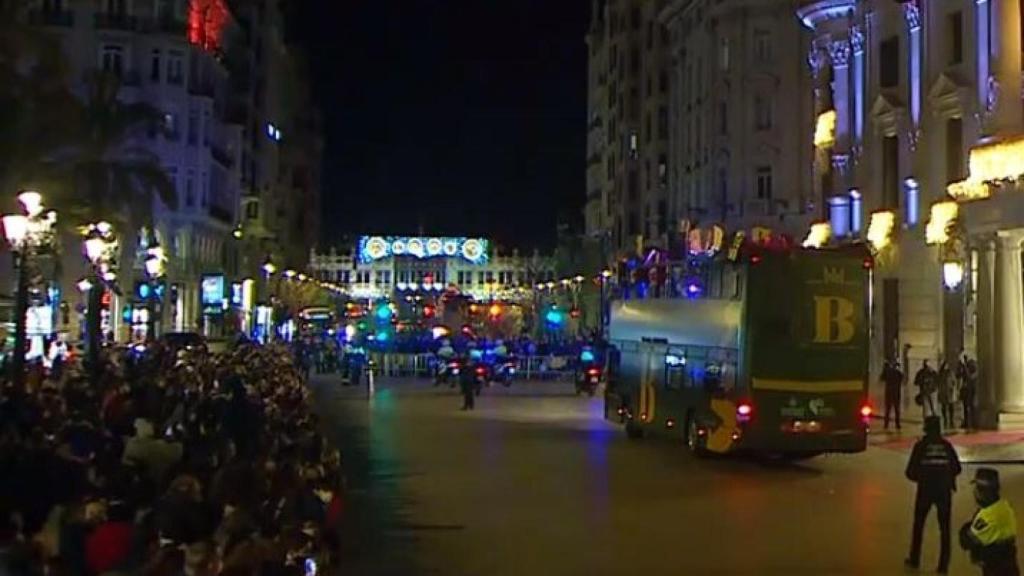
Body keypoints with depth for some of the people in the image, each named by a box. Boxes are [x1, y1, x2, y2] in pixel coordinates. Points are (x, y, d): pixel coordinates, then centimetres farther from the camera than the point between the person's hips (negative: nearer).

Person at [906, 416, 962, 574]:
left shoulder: (920, 445, -7)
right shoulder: (946, 445, -2)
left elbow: (910, 472, -9)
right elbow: (957, 469, 3)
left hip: (925, 490, -1)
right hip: (944, 491, 1)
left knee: (918, 525, 16)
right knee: (945, 528, 9)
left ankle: (914, 560, 23)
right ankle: (944, 565, 6)